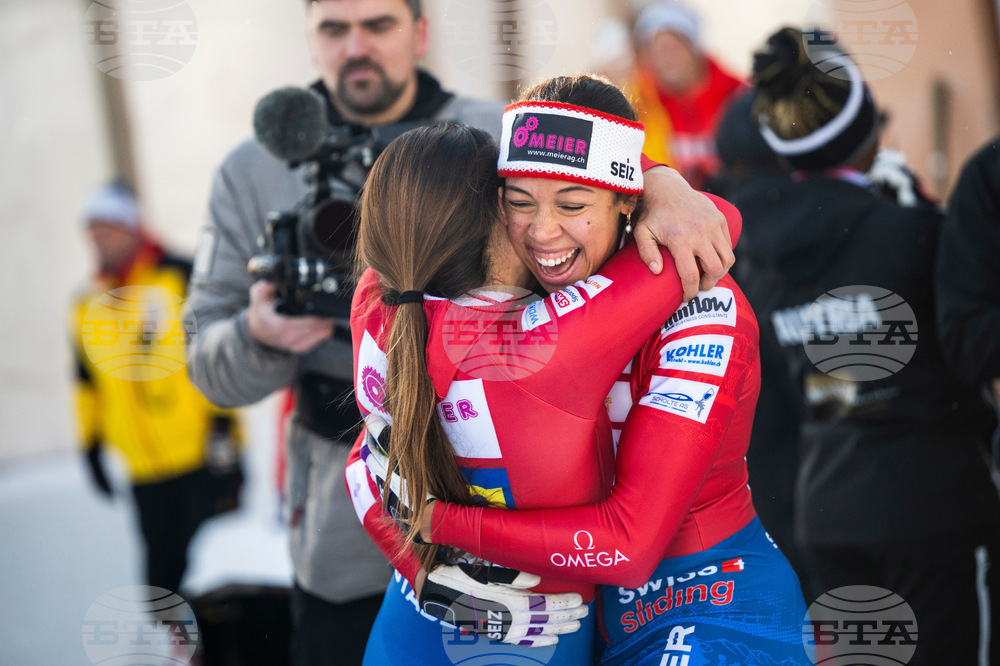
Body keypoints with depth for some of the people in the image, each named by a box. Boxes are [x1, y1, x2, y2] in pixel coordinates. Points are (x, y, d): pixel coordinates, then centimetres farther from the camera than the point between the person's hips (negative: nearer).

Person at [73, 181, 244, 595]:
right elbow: (88, 383, 19)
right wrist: (92, 445, 15)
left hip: (202, 455, -4)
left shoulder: (179, 278, -1)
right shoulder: (87, 304, 12)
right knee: (162, 567, 6)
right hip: (144, 469, 4)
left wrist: (222, 422, -10)